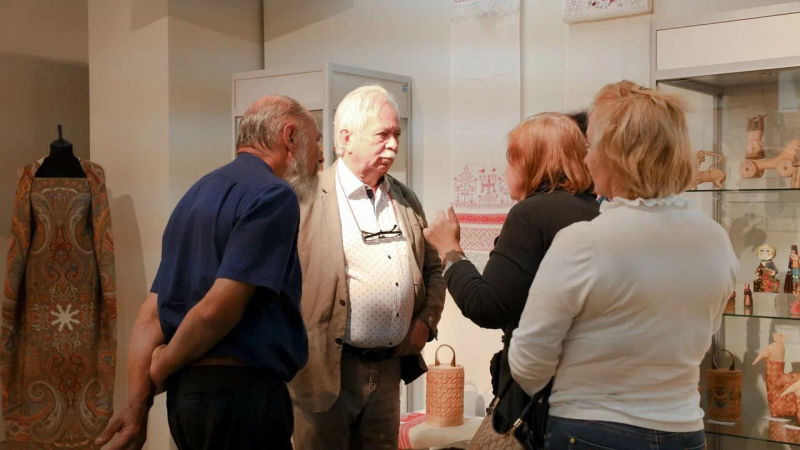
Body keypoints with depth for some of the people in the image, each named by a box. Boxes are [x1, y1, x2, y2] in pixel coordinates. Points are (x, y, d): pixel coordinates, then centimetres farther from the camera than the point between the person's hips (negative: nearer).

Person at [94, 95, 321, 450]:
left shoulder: (199, 194, 15)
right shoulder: (273, 195, -13)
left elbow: (152, 312, 9)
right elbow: (218, 309, -22)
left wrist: (137, 402, 5)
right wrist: (161, 369, -6)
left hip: (186, 393, 9)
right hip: (239, 392, -9)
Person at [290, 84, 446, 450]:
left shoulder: (407, 201, 11)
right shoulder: (308, 199, -9)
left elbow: (432, 269, 20)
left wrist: (426, 320, 6)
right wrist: (301, 353, -12)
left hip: (390, 367, 6)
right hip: (326, 369, -5)